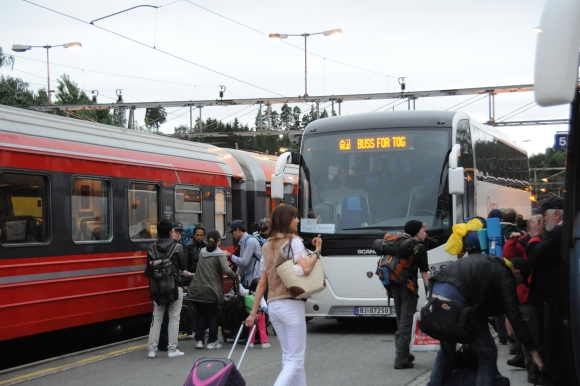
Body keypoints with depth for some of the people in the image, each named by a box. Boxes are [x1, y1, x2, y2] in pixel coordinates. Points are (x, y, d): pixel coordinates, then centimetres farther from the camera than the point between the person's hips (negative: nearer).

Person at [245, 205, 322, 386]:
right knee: (295, 359, -5)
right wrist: (317, 251, -6)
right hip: (291, 305, -7)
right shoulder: (293, 242, -7)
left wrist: (253, 312, 12)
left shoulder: (267, 246, 14)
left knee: (289, 356, 15)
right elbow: (306, 269, -22)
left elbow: (262, 282, 12)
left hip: (273, 306, 7)